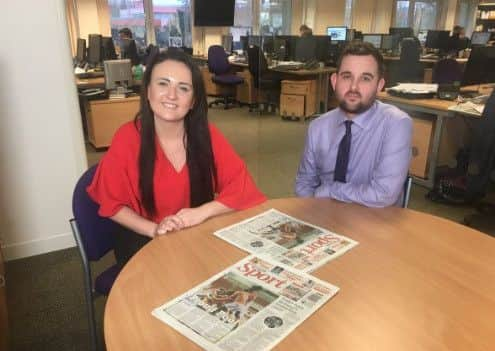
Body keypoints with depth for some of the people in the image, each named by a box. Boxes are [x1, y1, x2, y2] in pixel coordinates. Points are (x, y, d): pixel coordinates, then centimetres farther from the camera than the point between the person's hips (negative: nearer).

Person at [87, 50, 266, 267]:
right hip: (145, 241, -2)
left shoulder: (206, 134, -10)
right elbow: (111, 202, -6)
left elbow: (241, 187, -8)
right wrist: (154, 229, -21)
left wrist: (201, 213, -23)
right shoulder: (129, 137, -14)